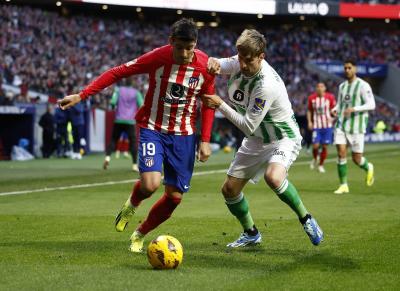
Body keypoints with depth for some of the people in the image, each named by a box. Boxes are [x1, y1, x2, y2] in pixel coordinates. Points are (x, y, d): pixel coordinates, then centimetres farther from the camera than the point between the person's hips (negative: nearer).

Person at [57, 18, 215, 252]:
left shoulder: (205, 66, -10)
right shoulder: (157, 58, -17)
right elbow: (117, 73, -11)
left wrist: (205, 140, 0)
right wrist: (81, 96, -14)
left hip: (183, 135, 3)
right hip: (153, 128, -3)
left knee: (175, 196, 0)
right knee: (150, 184, -24)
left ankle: (140, 235, 25)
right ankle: (132, 205, 15)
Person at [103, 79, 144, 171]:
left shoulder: (118, 90, 4)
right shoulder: (136, 92, 4)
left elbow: (113, 102, -9)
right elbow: (141, 105, -6)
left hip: (118, 120, 1)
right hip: (130, 121, -1)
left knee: (113, 139, 11)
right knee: (133, 142, 5)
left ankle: (108, 157, -12)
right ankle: (135, 165, 0)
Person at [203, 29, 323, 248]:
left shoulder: (267, 85, -32)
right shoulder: (239, 63, -11)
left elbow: (248, 126, -28)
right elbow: (219, 65, 7)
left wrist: (220, 105, -27)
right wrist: (213, 62, -18)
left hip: (283, 138, -8)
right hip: (255, 140, 8)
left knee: (273, 177, -37)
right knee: (229, 189, 5)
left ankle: (306, 219, -14)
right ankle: (251, 234, 29)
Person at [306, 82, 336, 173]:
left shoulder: (330, 97, -2)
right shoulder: (311, 98, 1)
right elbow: (309, 110, 12)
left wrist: (332, 118, -10)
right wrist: (309, 121, 2)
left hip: (327, 126, 0)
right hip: (316, 126, 0)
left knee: (325, 146, 1)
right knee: (315, 145, -11)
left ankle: (321, 165, 17)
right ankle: (315, 159, 21)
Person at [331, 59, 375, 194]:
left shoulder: (363, 85, -7)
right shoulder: (342, 86, 12)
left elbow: (371, 105, -12)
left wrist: (353, 109, -23)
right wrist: (334, 110, 0)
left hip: (356, 127, -5)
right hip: (341, 125, 5)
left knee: (356, 159, 0)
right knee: (341, 153, -9)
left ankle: (368, 168, 35)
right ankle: (343, 185, -1)